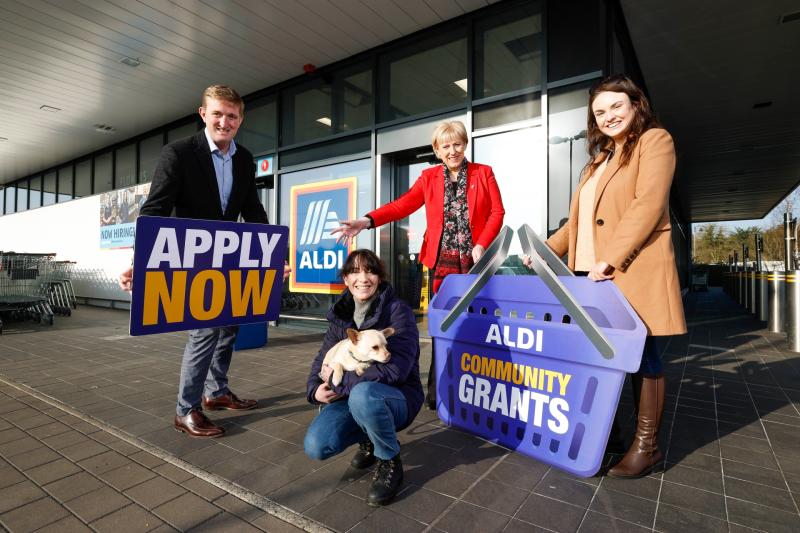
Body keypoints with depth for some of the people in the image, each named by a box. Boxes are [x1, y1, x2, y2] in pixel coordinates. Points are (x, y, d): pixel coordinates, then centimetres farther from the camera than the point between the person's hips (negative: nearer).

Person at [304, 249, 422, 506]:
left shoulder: (398, 311, -16)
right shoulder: (341, 313, 2)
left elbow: (396, 369, -26)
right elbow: (323, 358, 8)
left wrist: (339, 382, -23)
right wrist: (315, 388, -14)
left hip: (396, 398, -5)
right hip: (352, 396, 5)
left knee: (362, 394, -38)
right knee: (315, 447, -17)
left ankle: (390, 462, -7)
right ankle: (370, 440, 16)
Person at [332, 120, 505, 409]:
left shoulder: (484, 173, 8)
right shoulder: (429, 177, 11)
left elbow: (497, 212, 4)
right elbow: (403, 205, -1)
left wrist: (481, 245, -10)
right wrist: (368, 221, -16)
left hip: (474, 260, 0)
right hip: (441, 261, 1)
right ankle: (437, 391, 13)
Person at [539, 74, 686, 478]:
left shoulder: (655, 141, 4)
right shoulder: (599, 159, 25)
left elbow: (648, 205, -12)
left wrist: (611, 258, -20)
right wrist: (548, 249, 13)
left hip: (633, 270, -6)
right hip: (590, 272, 7)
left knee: (641, 354, 0)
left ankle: (647, 444, 12)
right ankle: (602, 430, 19)